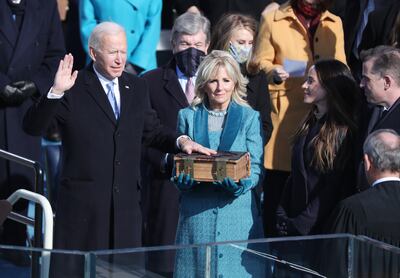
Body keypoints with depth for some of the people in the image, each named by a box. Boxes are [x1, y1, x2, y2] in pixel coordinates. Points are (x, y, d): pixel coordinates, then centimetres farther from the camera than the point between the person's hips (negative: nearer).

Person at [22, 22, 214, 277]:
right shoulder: (74, 88, -6)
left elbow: (150, 130, 22)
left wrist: (179, 140, 3)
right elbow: (33, 127, -13)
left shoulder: (137, 87, 12)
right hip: (83, 200, -5)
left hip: (127, 199, 5)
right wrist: (55, 92, -27)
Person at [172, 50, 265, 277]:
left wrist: (240, 182, -18)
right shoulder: (188, 116, 10)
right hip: (196, 214, 1)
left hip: (238, 210, -1)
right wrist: (183, 178, -13)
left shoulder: (250, 117, 7)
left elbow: (256, 168, 2)